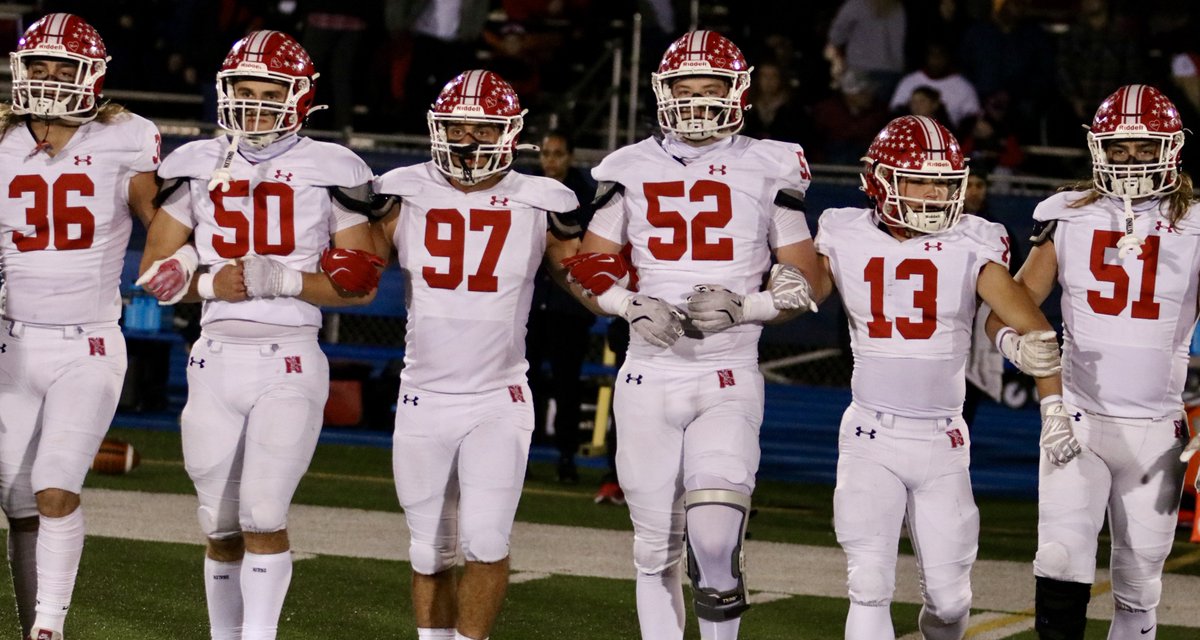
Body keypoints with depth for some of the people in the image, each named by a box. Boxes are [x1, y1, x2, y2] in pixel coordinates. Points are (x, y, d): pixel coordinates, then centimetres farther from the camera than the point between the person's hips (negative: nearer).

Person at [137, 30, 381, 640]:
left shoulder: (329, 172, 0)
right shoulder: (196, 167, 7)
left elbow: (360, 284, 0)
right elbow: (155, 270, 9)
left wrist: (286, 280, -14)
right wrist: (211, 284, -9)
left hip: (290, 365, -3)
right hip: (216, 360, 3)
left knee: (263, 515, -13)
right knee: (222, 528, 7)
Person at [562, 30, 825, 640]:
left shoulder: (768, 170, 2)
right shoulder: (632, 170, 7)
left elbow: (802, 279, 6)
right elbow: (591, 264, 13)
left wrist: (742, 306, -11)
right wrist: (633, 307, -6)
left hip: (729, 379, -2)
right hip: (650, 377, 2)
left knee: (715, 535, -18)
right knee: (656, 544, 6)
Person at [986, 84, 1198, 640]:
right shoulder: (1068, 217, 3)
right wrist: (1012, 338, -19)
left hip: (1155, 431, 0)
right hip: (1078, 420, 0)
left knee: (1139, 588, 5)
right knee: (1062, 563, -15)